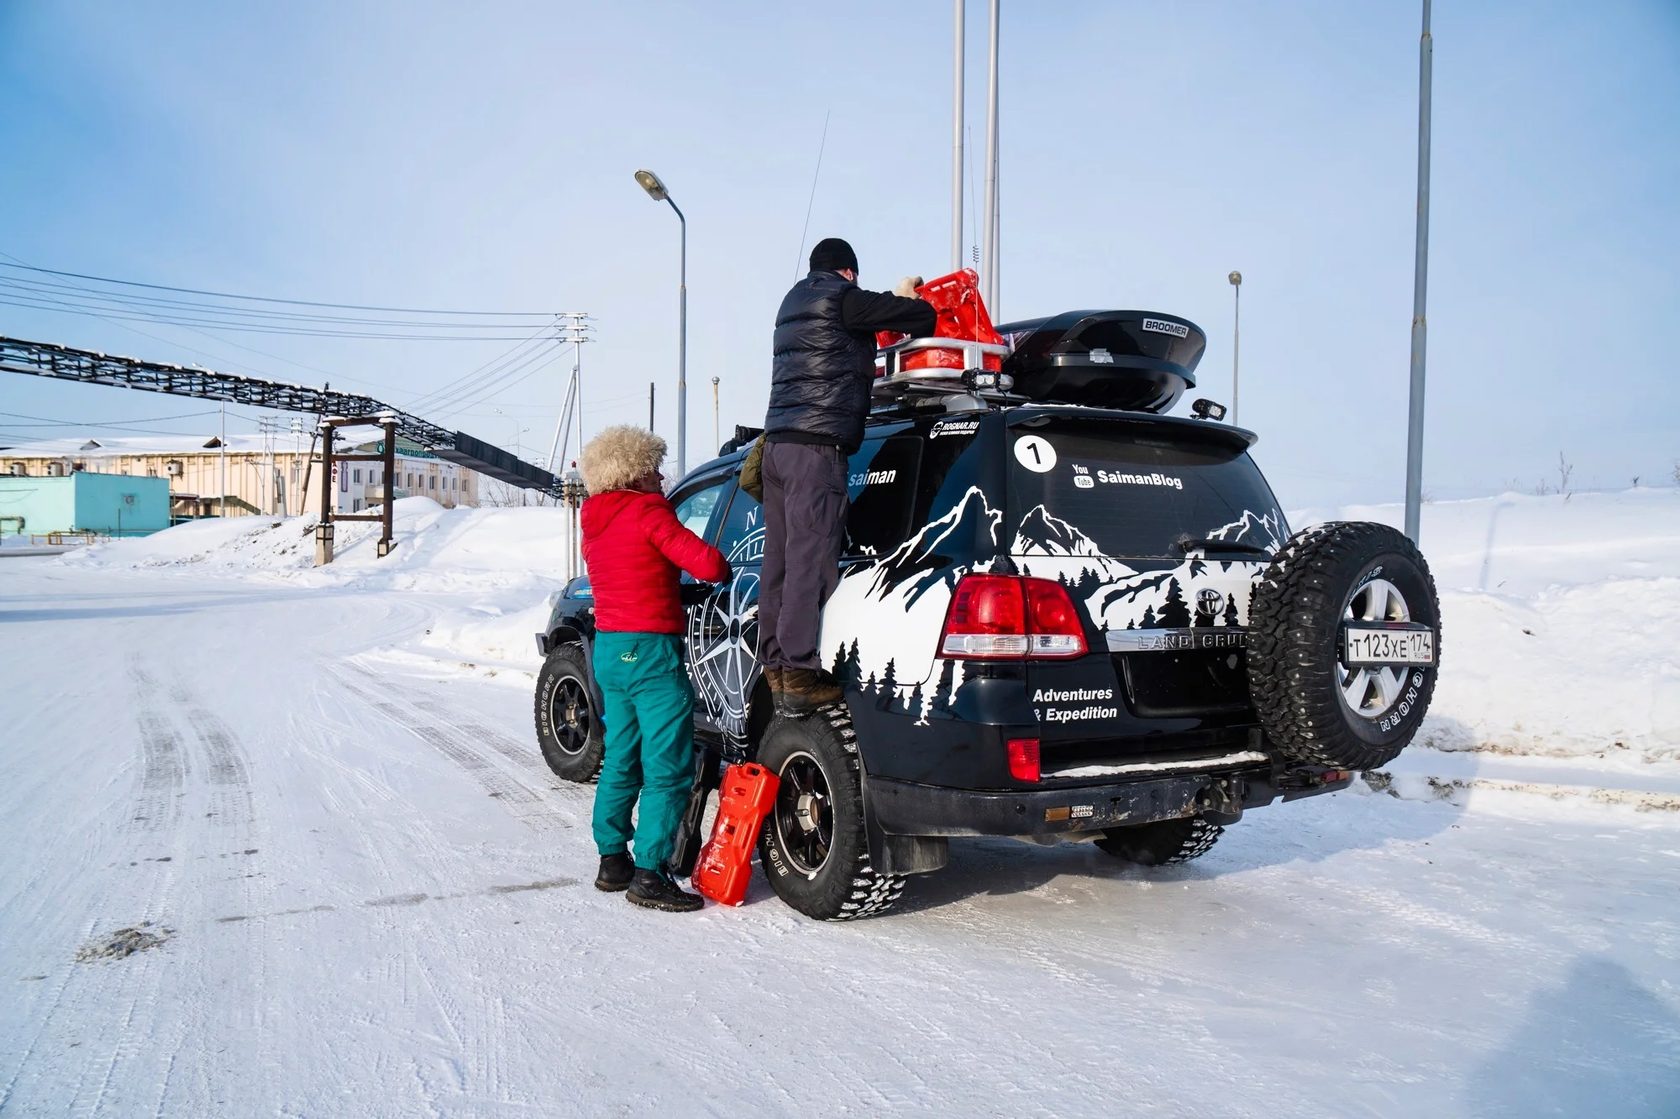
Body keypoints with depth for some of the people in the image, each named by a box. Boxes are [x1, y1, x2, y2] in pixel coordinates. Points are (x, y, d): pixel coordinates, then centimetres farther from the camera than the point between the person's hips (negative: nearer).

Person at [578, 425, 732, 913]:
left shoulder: (595, 523, 14)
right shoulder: (647, 512, -12)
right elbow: (706, 564, -18)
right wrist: (723, 568, 3)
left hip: (608, 649, 9)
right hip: (651, 652, -9)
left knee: (621, 763, 17)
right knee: (668, 770, -4)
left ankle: (613, 860, 24)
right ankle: (649, 874, -3)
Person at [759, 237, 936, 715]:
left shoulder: (792, 303, 25)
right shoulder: (841, 297, -1)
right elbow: (921, 318, 1)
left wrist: (895, 300, 35)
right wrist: (907, 299, 22)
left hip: (777, 441, 9)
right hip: (817, 443, -9)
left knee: (781, 559, 8)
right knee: (812, 558, -13)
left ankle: (776, 668, 10)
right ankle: (801, 675, -17)